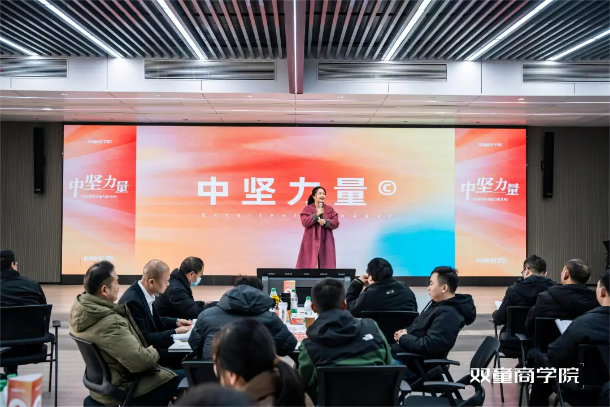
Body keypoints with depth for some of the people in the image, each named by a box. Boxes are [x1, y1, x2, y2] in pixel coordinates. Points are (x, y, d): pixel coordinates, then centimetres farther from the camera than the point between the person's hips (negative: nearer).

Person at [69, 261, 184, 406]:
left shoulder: (80, 308, -3)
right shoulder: (110, 323, -33)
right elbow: (139, 361, -32)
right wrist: (153, 353, -11)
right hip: (122, 389, -10)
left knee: (169, 371, 25)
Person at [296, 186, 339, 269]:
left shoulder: (330, 209, 10)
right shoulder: (308, 208, 3)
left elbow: (336, 223, 2)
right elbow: (304, 222, -9)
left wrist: (325, 222, -15)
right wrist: (316, 215, -16)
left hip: (326, 241, 2)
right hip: (311, 241, -2)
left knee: (327, 265, 1)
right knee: (308, 264, -4)